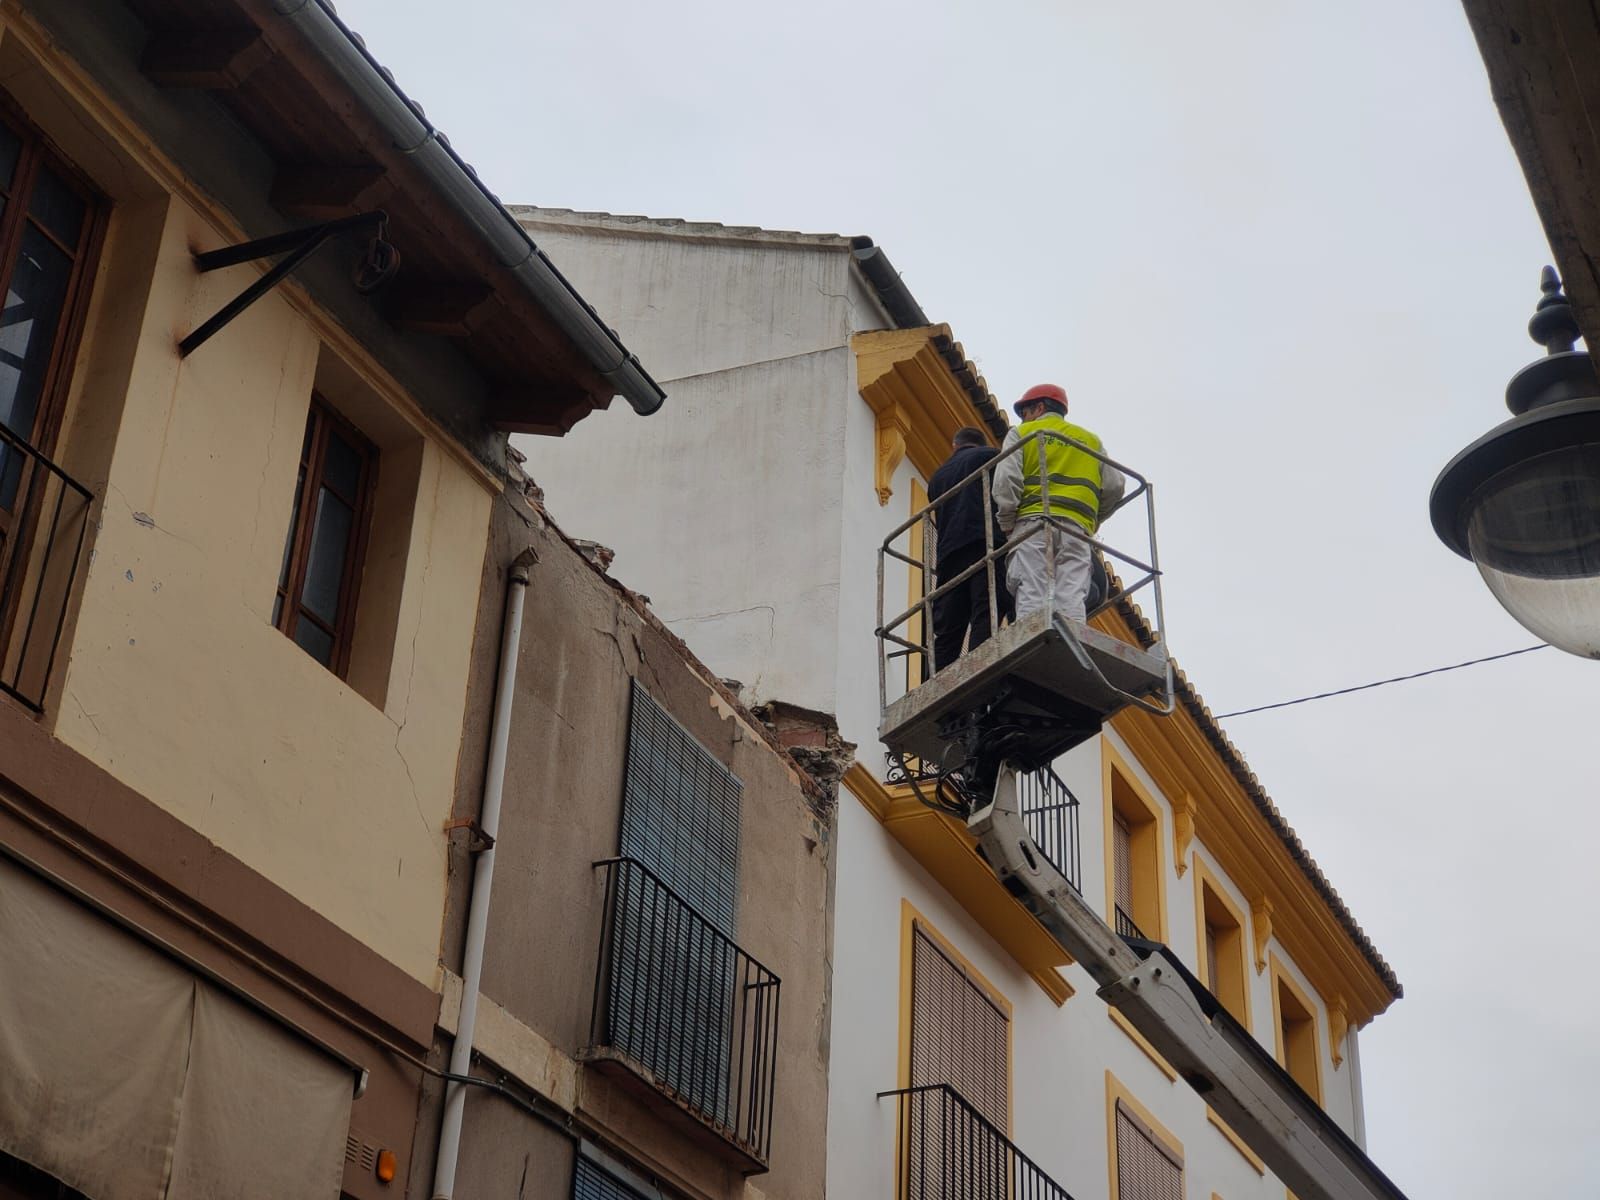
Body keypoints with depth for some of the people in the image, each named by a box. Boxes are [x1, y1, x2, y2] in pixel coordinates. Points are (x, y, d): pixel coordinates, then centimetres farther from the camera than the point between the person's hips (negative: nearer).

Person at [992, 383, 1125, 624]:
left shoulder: (1022, 433, 16)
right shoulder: (1091, 440, 28)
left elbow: (1006, 480, -1)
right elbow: (1115, 487, 17)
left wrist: (1007, 523, 3)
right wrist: (1093, 521, 28)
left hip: (1032, 524, -3)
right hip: (1076, 527, 3)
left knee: (1032, 599, -13)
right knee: (1071, 601, -8)